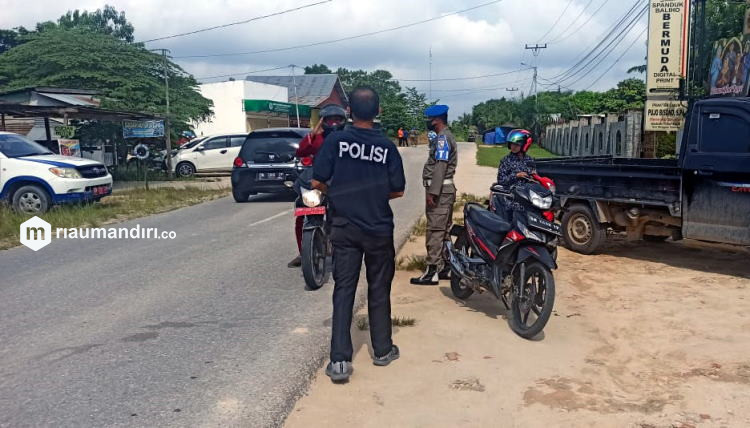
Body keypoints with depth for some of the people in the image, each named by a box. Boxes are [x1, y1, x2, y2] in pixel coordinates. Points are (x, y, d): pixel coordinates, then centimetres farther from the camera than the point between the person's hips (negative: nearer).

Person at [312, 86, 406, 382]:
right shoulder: (386, 146, -6)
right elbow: (397, 190, -2)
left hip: (344, 229, 0)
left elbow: (317, 182, -9)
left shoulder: (336, 141, -8)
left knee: (343, 290, 4)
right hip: (379, 229, 0)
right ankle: (382, 350, 26)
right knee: (379, 290, 13)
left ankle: (339, 360, -2)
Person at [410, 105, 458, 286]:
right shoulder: (446, 136, 19)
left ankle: (432, 272, -8)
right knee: (444, 230, 13)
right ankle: (446, 267, 20)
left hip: (440, 190, -11)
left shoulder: (443, 138, -13)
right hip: (446, 189, 11)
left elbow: (440, 167, -21)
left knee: (435, 230, -9)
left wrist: (432, 192, -23)